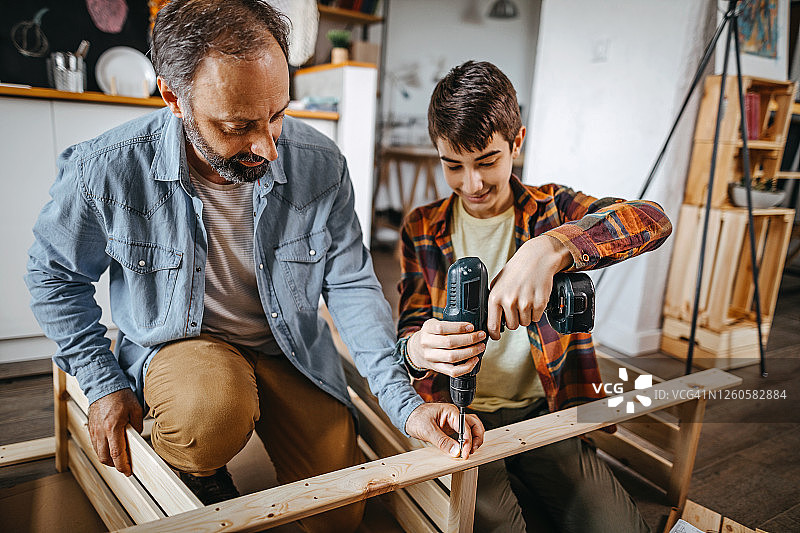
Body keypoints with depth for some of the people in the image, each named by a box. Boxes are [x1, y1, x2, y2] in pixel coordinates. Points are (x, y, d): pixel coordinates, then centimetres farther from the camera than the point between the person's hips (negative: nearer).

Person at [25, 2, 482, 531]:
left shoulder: (321, 164, -18)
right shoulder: (106, 169, -21)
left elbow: (351, 284, -11)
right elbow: (55, 275, -2)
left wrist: (405, 403, -20)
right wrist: (103, 384, -7)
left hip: (290, 348, 2)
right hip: (177, 343, -1)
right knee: (212, 412, -36)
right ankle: (198, 474, 2)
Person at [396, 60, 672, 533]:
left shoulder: (552, 209, 0)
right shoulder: (422, 229, 3)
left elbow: (654, 220, -18)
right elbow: (410, 325, 1)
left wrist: (550, 248, -37)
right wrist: (417, 349, -26)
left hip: (546, 411, 1)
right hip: (461, 418, 0)